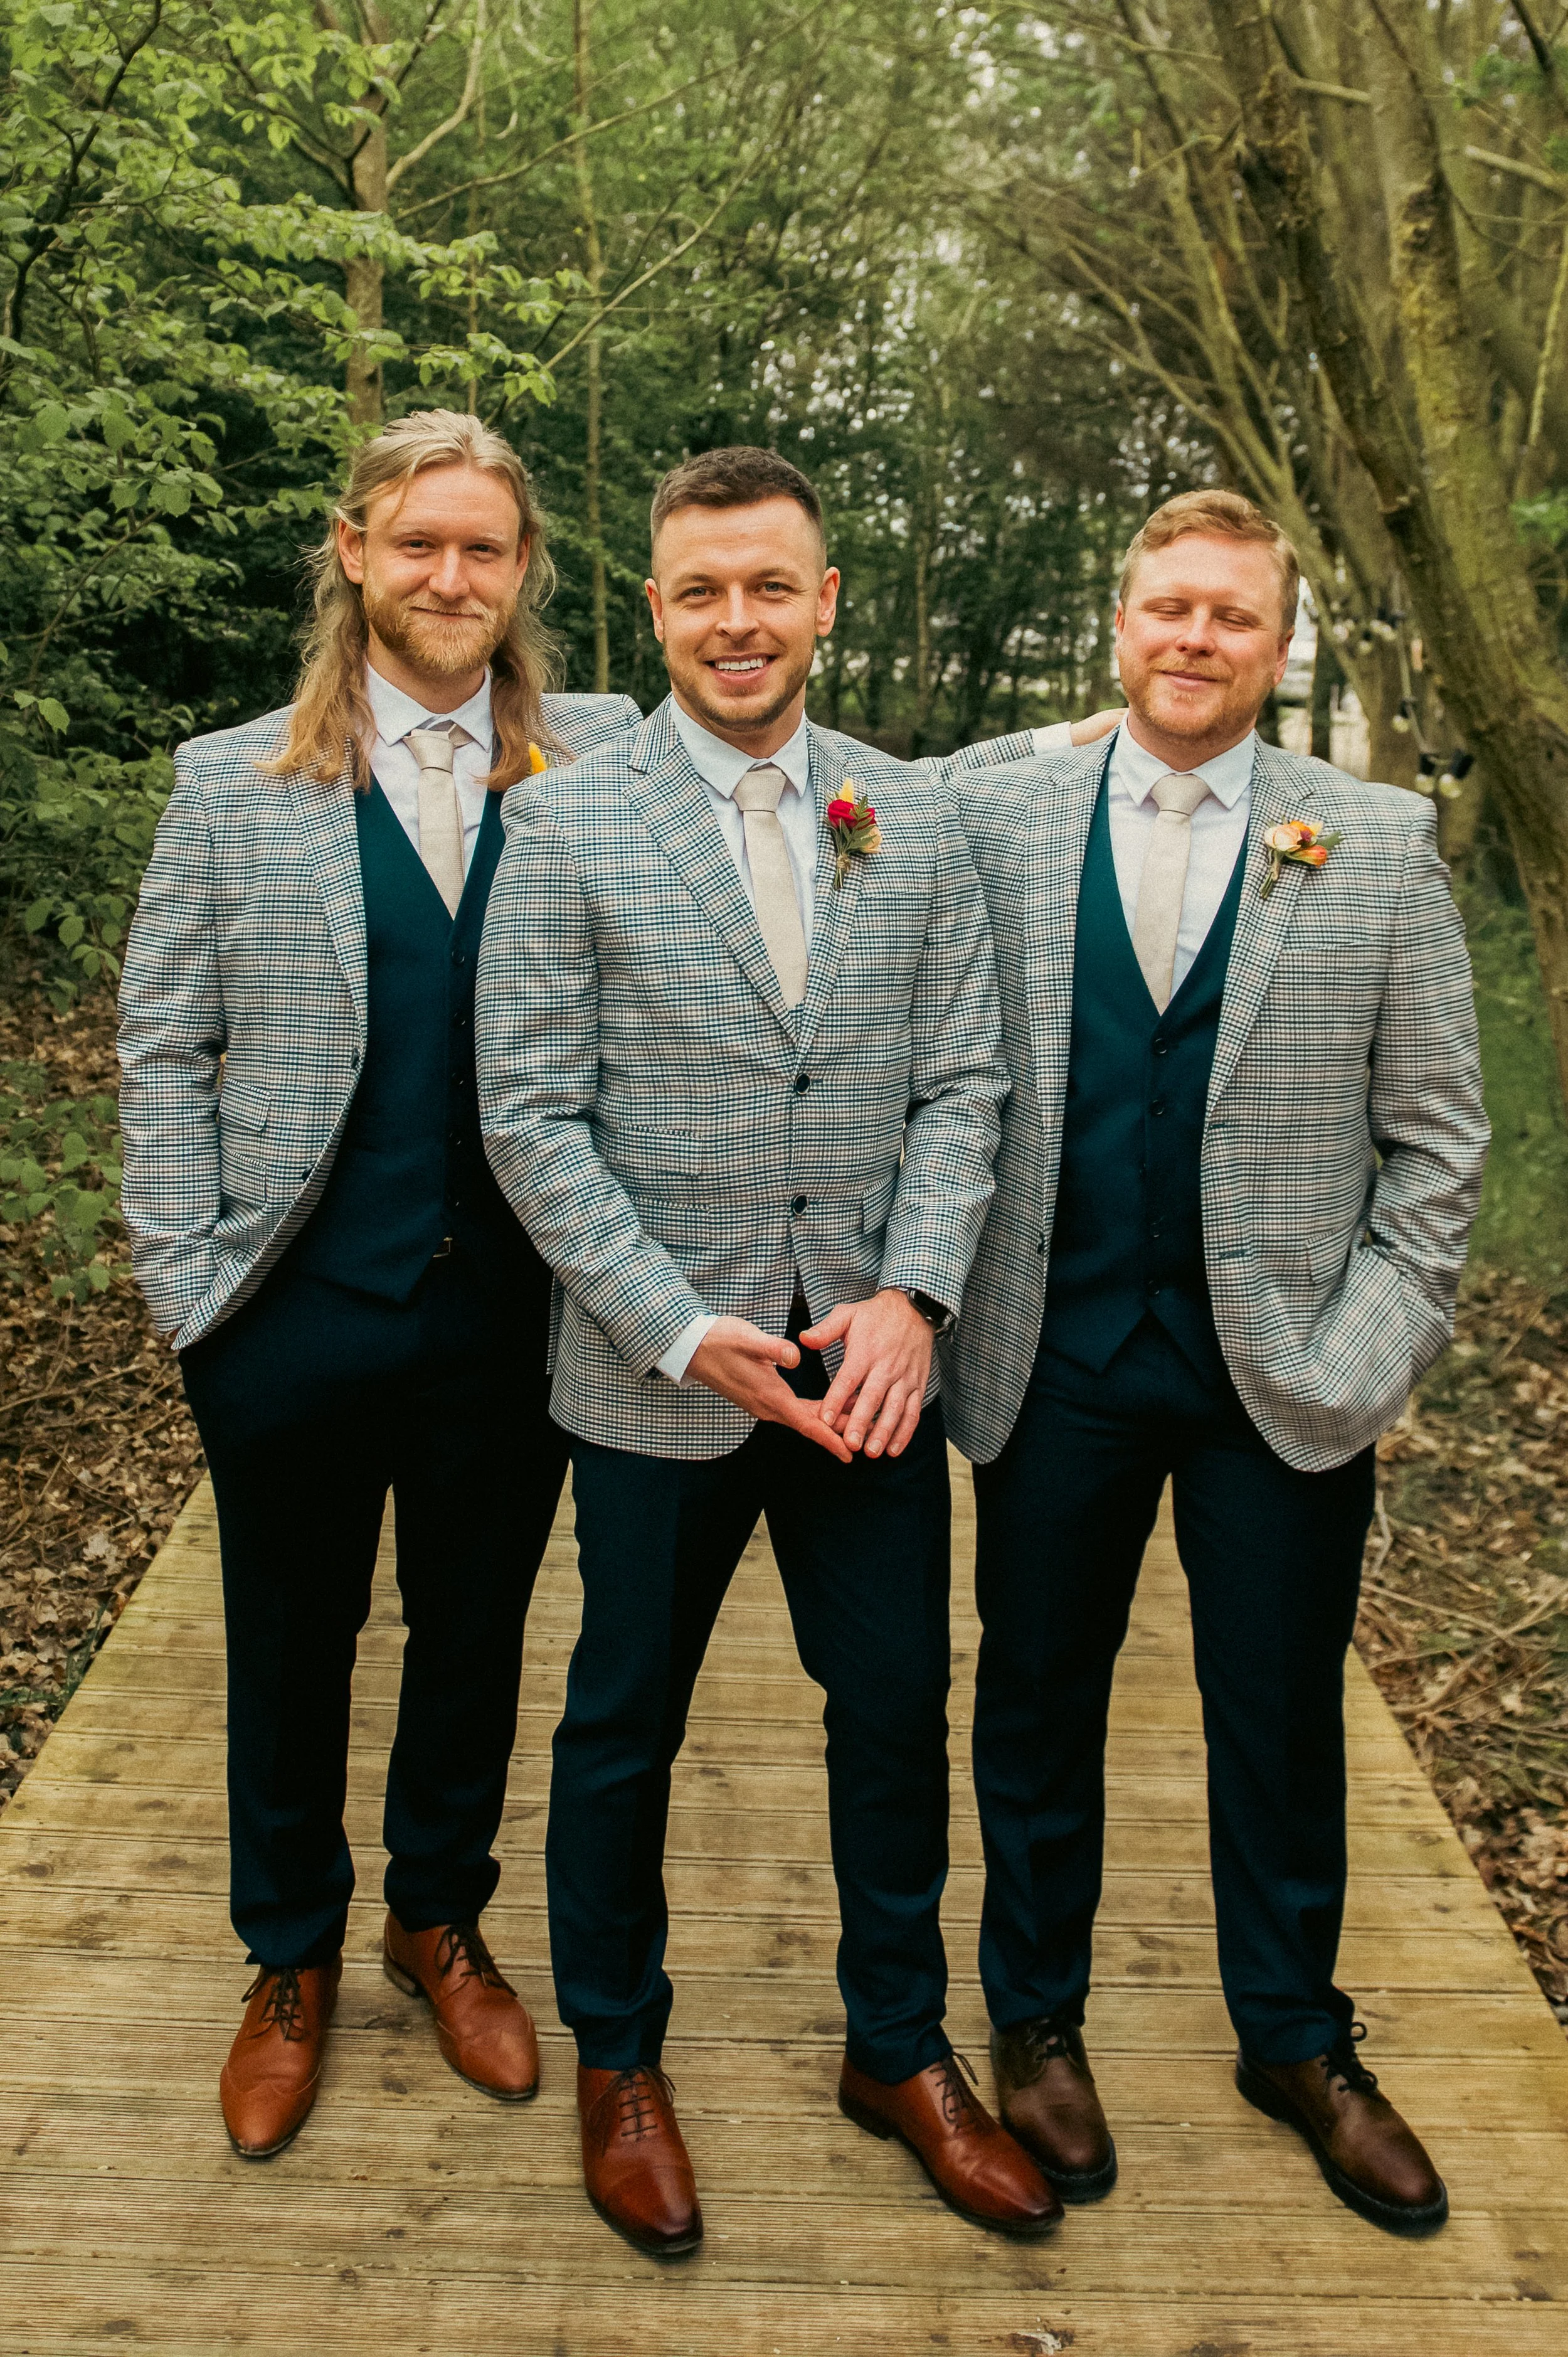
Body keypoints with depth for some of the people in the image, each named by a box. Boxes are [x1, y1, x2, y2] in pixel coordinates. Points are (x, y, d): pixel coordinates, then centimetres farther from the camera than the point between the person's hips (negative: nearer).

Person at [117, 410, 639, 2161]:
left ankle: (440, 1918, 43)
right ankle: (292, 1957, 40)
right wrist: (188, 1286, -4)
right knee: (291, 1650, 16)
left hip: (513, 1313, 1)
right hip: (302, 1310, 0)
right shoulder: (232, 784, 0)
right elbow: (164, 1049, 1)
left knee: (474, 1637, 17)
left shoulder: (609, 767, 1)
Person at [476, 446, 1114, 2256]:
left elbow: (961, 1082, 3)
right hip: (656, 1374, -2)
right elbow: (531, 1113, -8)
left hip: (870, 1365, 3)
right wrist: (689, 1334, -14)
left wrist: (913, 1296, -11)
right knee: (624, 1728, 14)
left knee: (898, 1714, 14)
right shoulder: (566, 824, -4)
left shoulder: (914, 822, 5)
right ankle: (617, 2058, 38)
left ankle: (899, 2050, 38)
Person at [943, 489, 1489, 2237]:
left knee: (1282, 1722, 14)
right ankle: (1037, 2021, 37)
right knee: (1039, 1702, 14)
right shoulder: (1000, 820, 2)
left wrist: (1375, 1343, -5)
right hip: (1057, 1357, 1)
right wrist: (940, 1302, -3)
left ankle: (1295, 2042, 38)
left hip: (1284, 1369, 0)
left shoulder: (1379, 843, 1)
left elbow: (1435, 1130, 2)